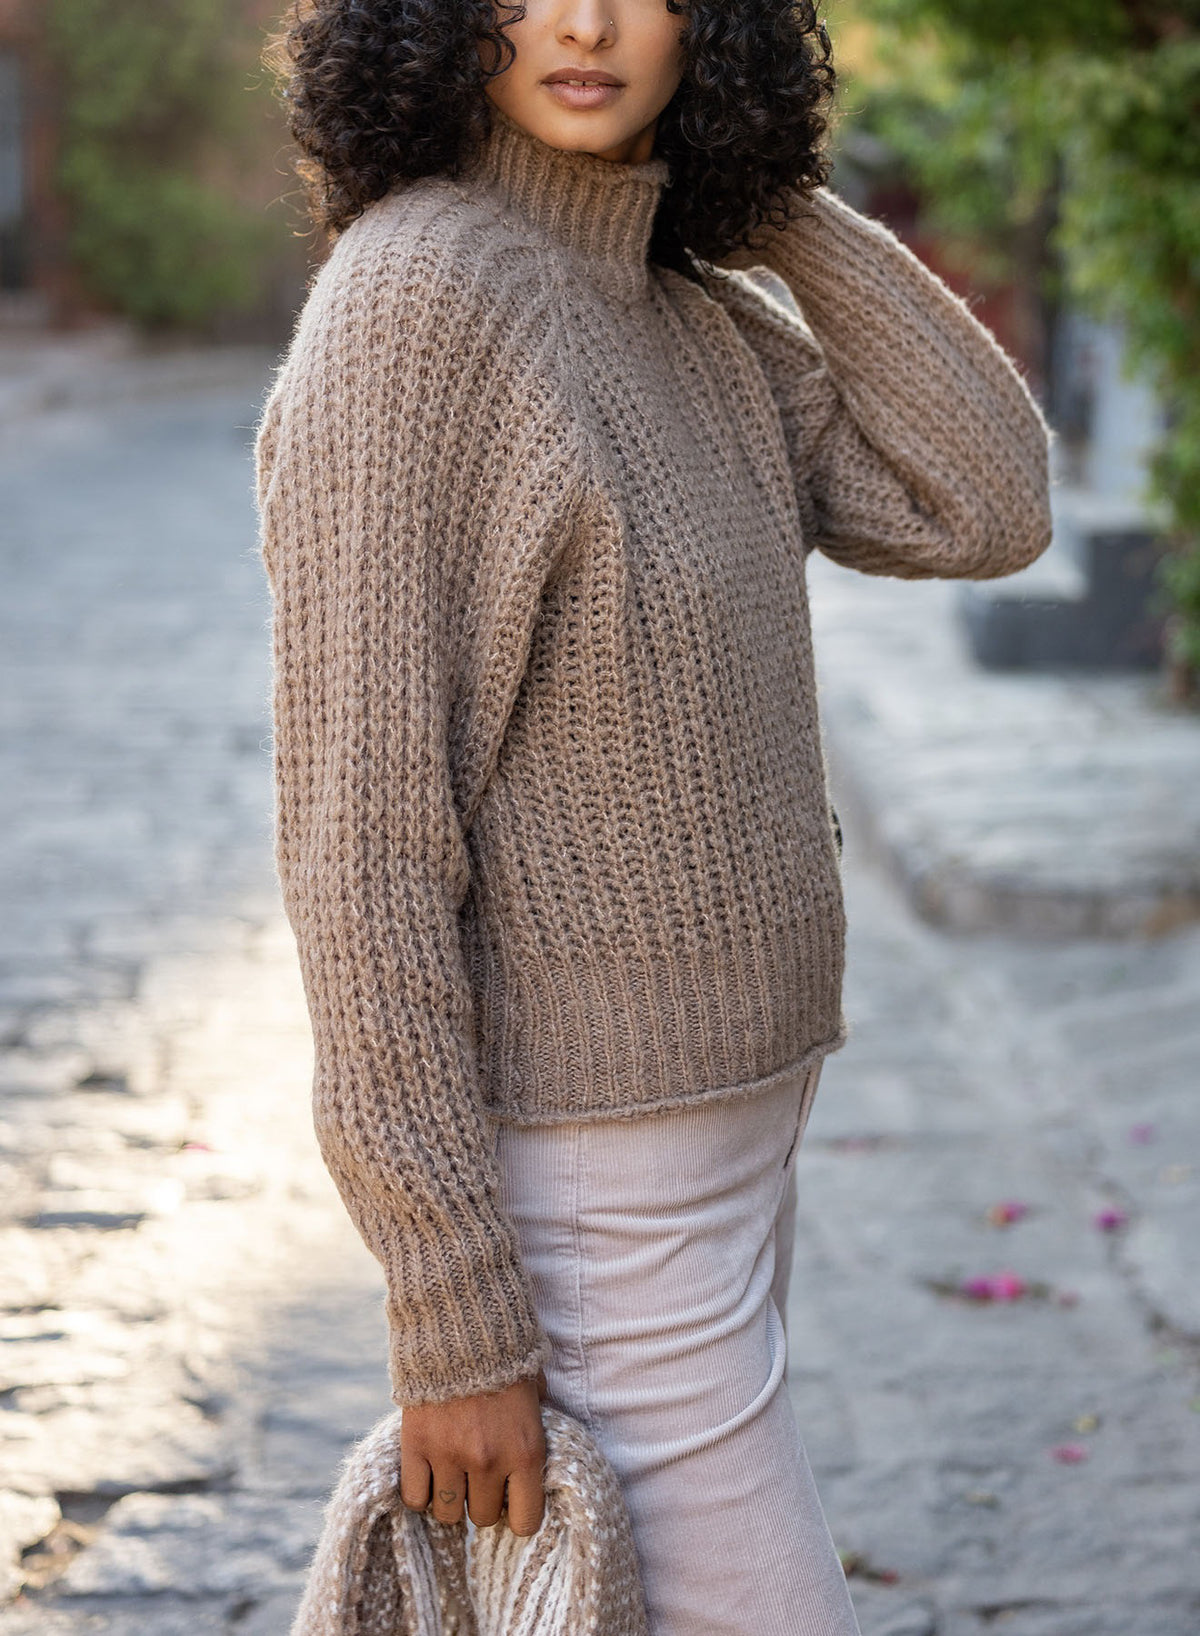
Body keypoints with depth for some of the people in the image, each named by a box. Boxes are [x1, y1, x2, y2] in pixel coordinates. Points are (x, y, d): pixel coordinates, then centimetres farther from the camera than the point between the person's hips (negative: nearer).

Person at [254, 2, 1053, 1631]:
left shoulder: (696, 316, 7)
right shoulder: (410, 297, -18)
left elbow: (987, 507, -3)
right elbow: (360, 818, -21)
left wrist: (784, 204, -3)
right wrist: (451, 1308, -20)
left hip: (725, 1117, 8)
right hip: (584, 1176, -8)